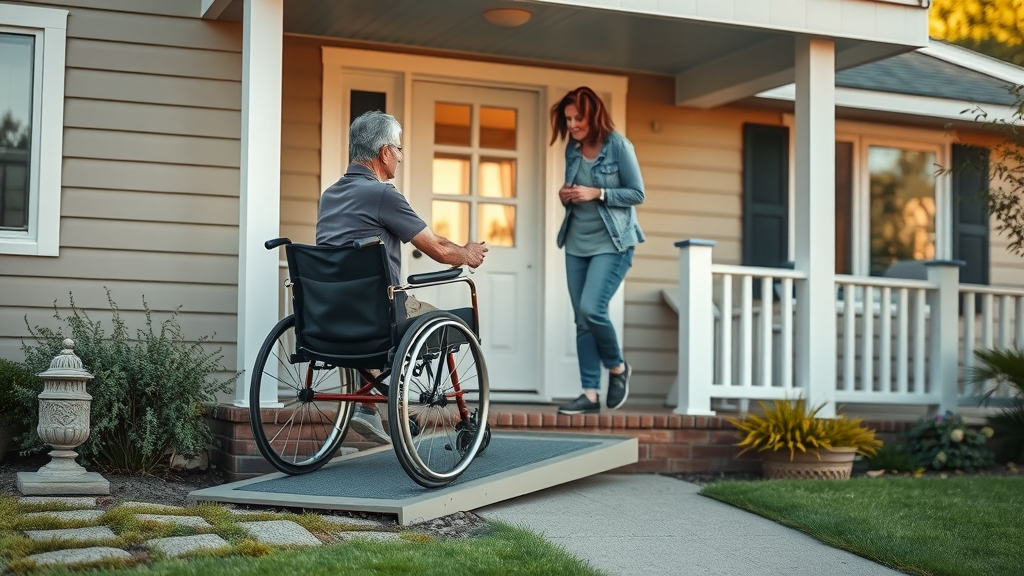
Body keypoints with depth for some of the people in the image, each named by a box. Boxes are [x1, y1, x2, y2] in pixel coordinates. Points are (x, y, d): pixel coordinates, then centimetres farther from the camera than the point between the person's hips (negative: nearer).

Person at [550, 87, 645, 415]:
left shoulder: (618, 146, -8)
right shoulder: (572, 149, 8)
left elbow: (637, 194, -8)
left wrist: (597, 194, -18)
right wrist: (565, 196, -3)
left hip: (611, 243, -6)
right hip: (577, 243, 6)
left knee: (592, 309, -19)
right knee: (582, 320, 3)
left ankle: (618, 368, 7)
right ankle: (590, 394, 6)